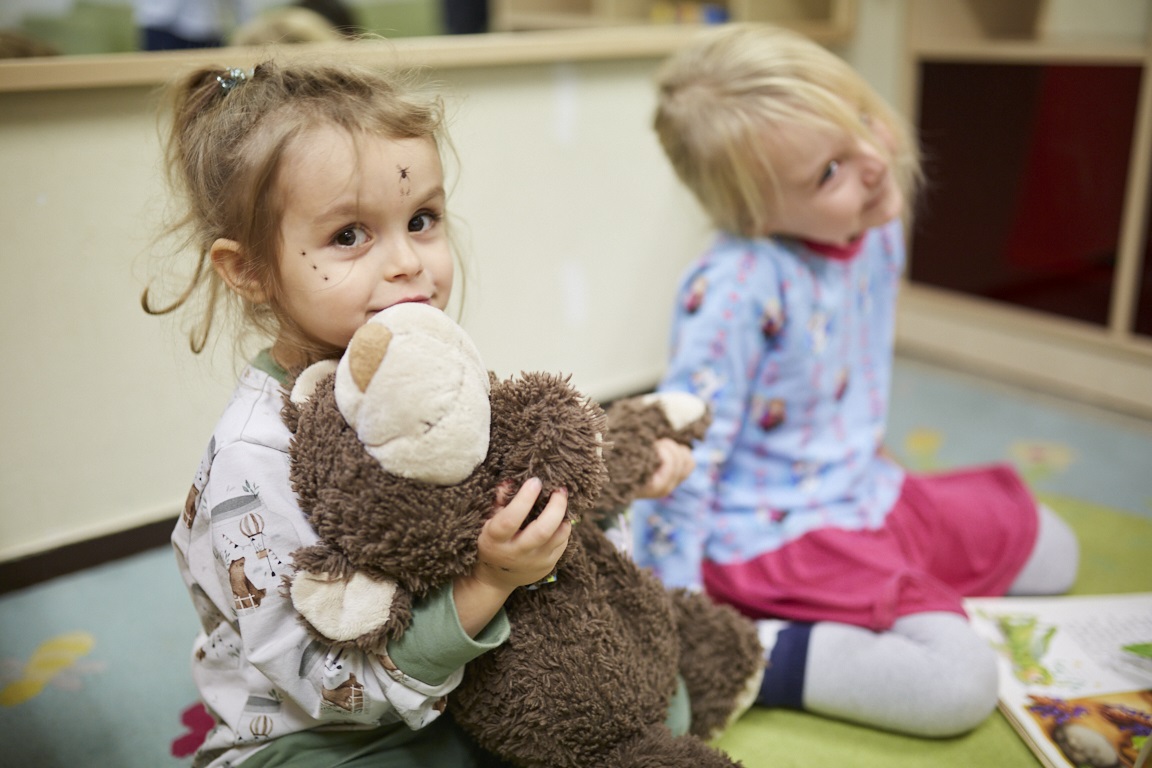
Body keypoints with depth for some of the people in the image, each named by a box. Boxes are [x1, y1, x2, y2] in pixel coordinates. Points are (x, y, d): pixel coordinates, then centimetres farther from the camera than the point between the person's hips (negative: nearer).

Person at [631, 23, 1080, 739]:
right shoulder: (736, 287, -31)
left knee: (1050, 550, 20)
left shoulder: (878, 229, -6)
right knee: (961, 682, -22)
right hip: (778, 535, -8)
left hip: (871, 492, 9)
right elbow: (683, 452, -26)